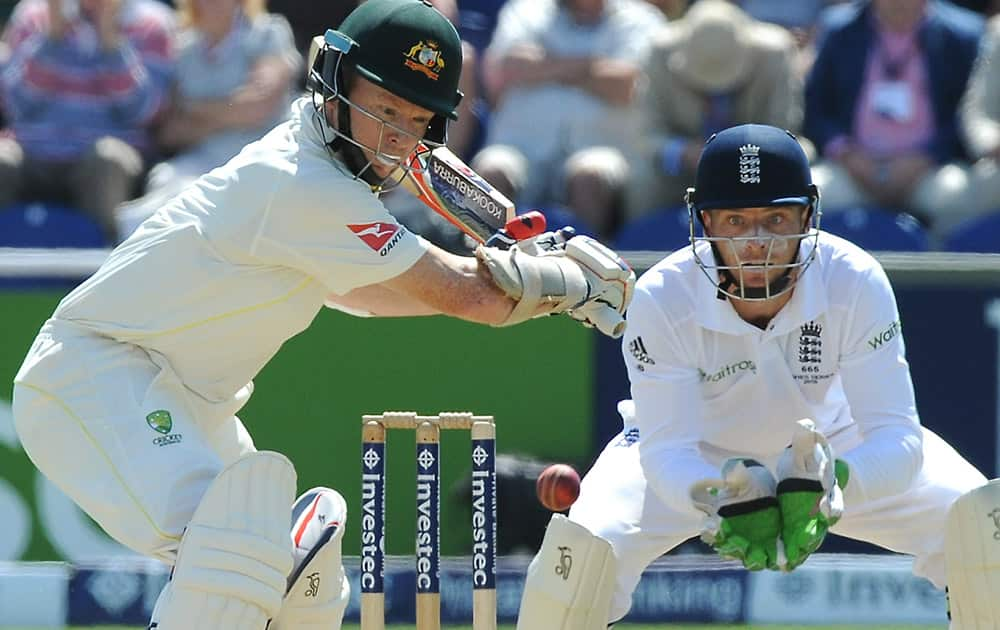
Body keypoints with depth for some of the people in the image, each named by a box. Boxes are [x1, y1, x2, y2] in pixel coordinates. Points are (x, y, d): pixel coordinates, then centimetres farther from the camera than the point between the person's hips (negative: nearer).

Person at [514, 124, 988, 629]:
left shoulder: (855, 283, -30)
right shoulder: (661, 299, -30)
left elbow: (896, 435, -32)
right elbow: (668, 449, -31)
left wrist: (832, 480, -55)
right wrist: (716, 500, -54)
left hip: (830, 446, 1)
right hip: (700, 454, -1)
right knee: (586, 545, -27)